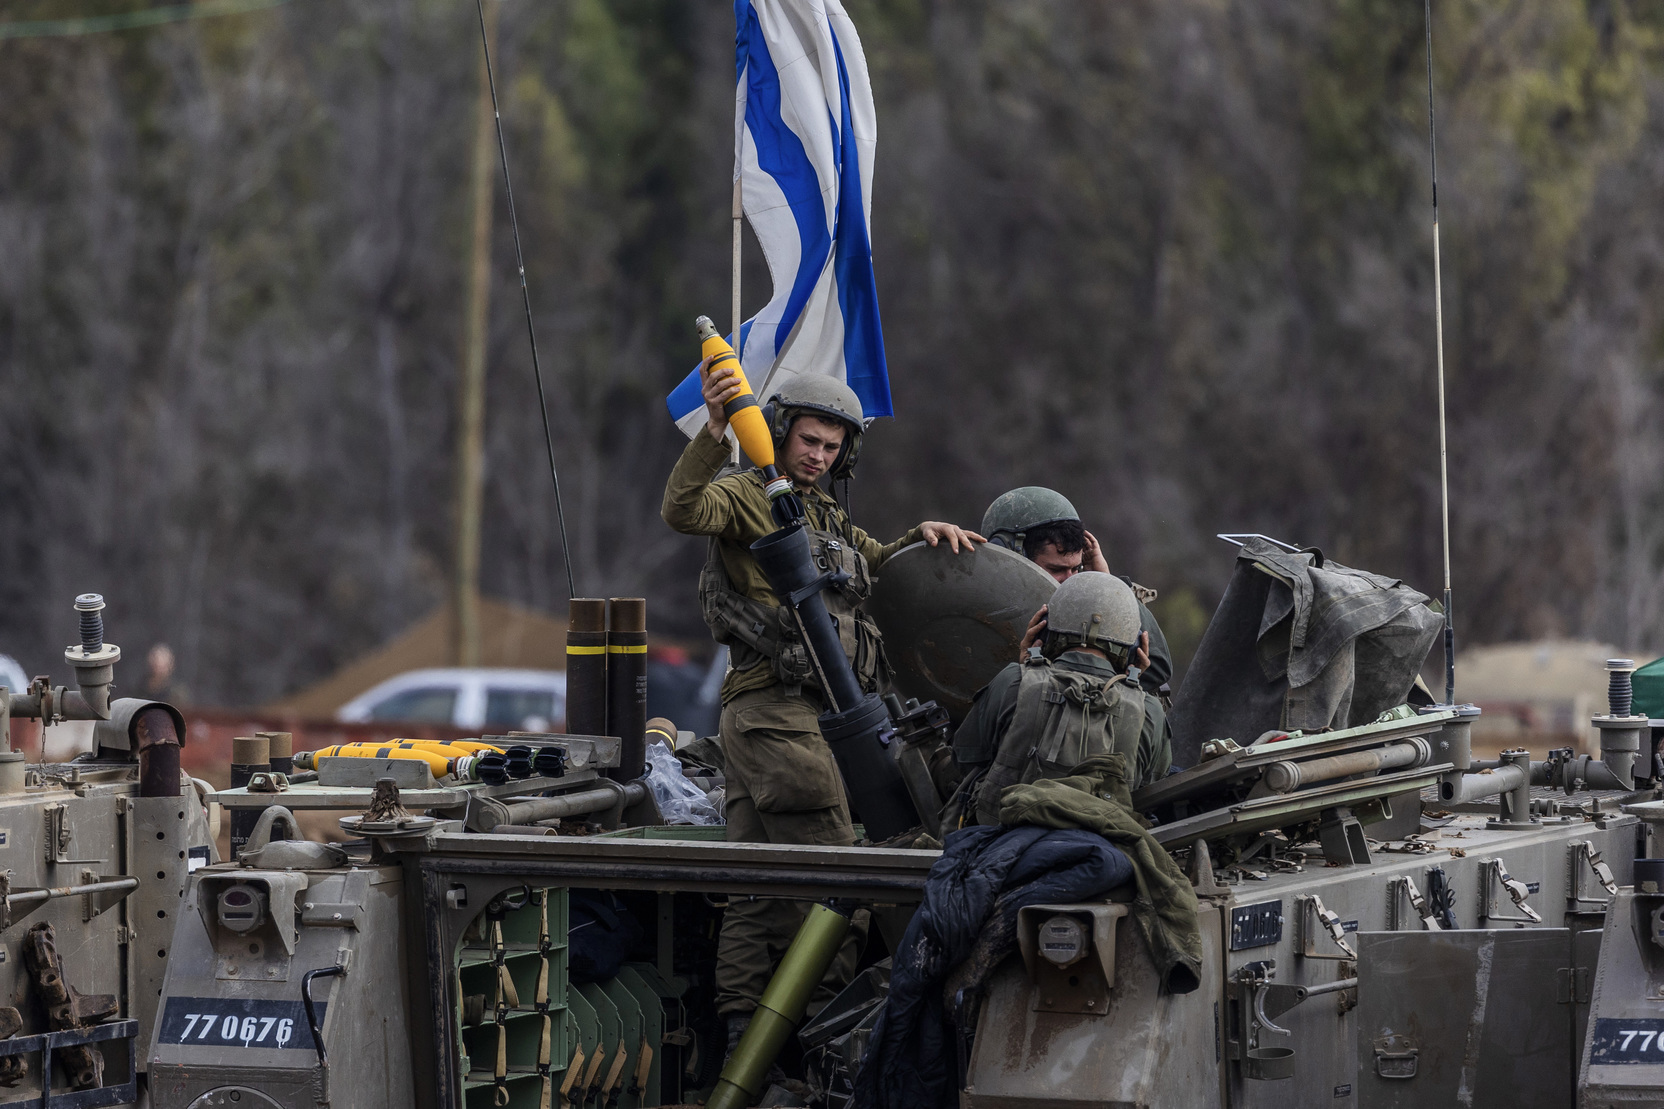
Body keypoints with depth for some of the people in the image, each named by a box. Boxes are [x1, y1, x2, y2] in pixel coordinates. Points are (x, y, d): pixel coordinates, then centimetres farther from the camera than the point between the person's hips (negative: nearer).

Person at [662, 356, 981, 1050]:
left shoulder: (823, 516, 25)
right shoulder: (745, 497, -3)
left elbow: (879, 564, 32)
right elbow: (683, 510, -24)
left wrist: (926, 536, 11)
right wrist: (716, 429, -38)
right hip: (777, 711, -9)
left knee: (760, 885, 8)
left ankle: (739, 1031, 8)